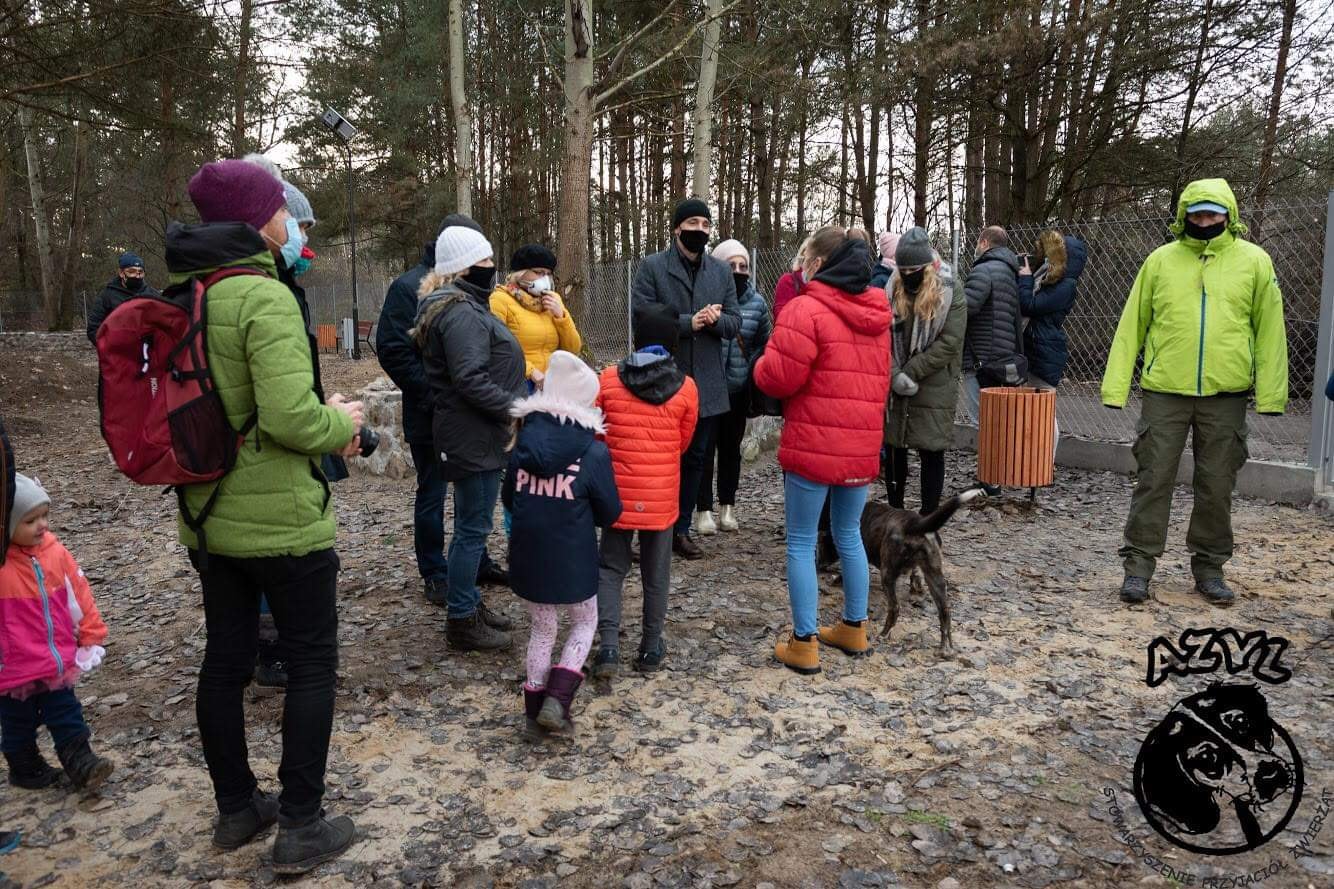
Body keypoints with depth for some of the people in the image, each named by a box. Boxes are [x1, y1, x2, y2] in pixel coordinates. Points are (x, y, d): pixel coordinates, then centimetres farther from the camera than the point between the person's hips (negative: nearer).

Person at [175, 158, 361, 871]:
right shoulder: (264, 296, -20)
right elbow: (291, 416, -28)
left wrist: (321, 426, 10)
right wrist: (341, 423, -7)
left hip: (207, 514, 8)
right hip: (282, 519, -8)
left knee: (225, 659, 17)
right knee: (312, 664, 7)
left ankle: (236, 809, 33)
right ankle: (301, 828, 16)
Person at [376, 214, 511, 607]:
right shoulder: (409, 287, -10)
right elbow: (393, 351, -15)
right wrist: (431, 396, -17)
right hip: (431, 416, -6)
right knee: (431, 496, 6)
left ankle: (477, 563, 29)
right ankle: (434, 575, 19)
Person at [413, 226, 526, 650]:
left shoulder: (463, 305, 16)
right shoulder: (461, 314, -18)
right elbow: (471, 381, -26)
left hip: (472, 435, 11)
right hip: (474, 438, -11)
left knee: (470, 527, 19)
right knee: (473, 529, -2)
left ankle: (468, 605, 32)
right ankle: (462, 622, 8)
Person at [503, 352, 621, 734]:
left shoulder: (524, 443, -2)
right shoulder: (593, 452, -14)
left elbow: (509, 499, 7)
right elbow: (609, 513, -6)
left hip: (528, 555, 4)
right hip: (572, 559, -4)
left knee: (541, 628, 20)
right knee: (584, 624, 18)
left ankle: (535, 708, 25)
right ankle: (557, 699, 4)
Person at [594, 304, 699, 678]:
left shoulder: (608, 379, -7)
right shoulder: (686, 387, -7)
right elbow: (683, 442, 3)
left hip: (619, 492, 0)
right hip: (662, 497, 0)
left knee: (611, 568, 11)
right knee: (656, 571, 14)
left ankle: (608, 646, 1)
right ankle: (651, 647, 22)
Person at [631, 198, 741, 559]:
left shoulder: (721, 270, 10)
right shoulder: (652, 267, -4)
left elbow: (735, 322, 8)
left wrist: (716, 319, -14)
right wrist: (690, 322, -19)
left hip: (707, 385, 5)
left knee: (695, 459, 13)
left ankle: (681, 529, 26)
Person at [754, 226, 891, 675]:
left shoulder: (806, 310, -13)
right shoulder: (877, 314, 11)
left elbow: (778, 378, -14)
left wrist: (761, 365, 6)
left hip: (813, 446, -7)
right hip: (862, 446, 7)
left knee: (801, 544, 3)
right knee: (849, 536, 20)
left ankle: (804, 643, 7)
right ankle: (854, 628, 30)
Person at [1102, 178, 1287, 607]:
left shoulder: (1254, 261, 4)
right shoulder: (1160, 260, 4)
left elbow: (1269, 331, 5)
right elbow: (1131, 325, 4)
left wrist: (1270, 394, -2)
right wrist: (1115, 386, -1)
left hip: (1226, 395, 1)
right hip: (1164, 391, 0)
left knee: (1217, 486, 8)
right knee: (1153, 479, 1)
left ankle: (1209, 567, 22)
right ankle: (1139, 563, 10)